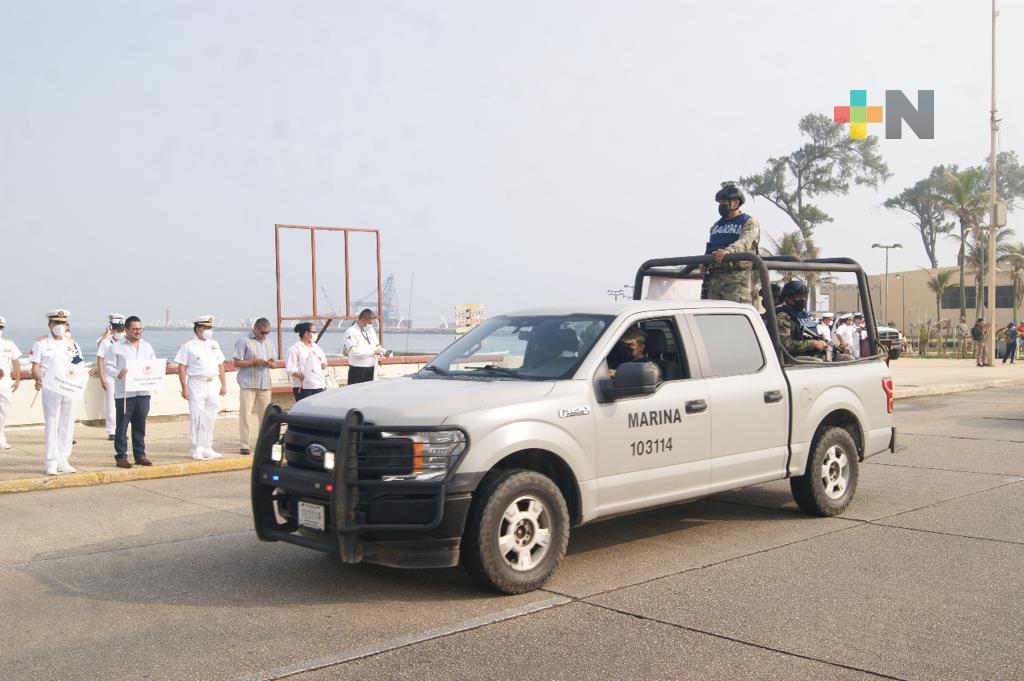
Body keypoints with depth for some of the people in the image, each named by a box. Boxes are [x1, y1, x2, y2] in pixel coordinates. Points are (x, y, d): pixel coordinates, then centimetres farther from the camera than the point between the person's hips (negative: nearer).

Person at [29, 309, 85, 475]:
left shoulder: (71, 343, 12)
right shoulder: (41, 342, 1)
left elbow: (78, 365, 13)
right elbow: (35, 366, -4)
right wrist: (38, 379, -22)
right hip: (50, 389, -4)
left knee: (67, 425, 6)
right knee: (51, 425, -1)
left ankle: (63, 461, 14)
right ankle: (51, 463, 3)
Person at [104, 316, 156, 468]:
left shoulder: (147, 347, 15)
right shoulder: (116, 347, -1)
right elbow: (107, 365, -5)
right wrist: (118, 374, -24)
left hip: (143, 392, 5)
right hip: (124, 392, -5)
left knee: (140, 426, 10)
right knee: (122, 426, 0)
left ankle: (140, 454, 17)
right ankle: (121, 456, 6)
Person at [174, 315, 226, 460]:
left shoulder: (214, 345, 14)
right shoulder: (188, 345, -4)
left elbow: (220, 365, 18)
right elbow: (181, 367, -7)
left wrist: (224, 384, 13)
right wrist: (184, 388, -13)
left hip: (212, 384, 6)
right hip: (196, 384, -6)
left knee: (210, 418, 8)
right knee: (197, 418, -5)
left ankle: (207, 448, 18)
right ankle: (196, 450, 3)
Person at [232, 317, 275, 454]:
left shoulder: (269, 343, 16)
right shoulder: (243, 341, -3)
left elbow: (273, 363, 21)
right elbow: (237, 363, -8)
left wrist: (270, 363, -3)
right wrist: (255, 362, -16)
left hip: (265, 384, 5)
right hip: (248, 384, -5)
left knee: (265, 414, 6)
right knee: (245, 414, -6)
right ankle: (244, 445, -4)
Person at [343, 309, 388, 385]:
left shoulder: (371, 331, 12)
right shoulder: (351, 332, -10)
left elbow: (377, 345, 21)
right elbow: (354, 351, -22)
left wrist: (384, 351, -3)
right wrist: (373, 352, -24)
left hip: (371, 370, 7)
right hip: (357, 371, -7)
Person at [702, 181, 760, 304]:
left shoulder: (749, 223, 2)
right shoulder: (716, 225, 24)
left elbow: (744, 242, -18)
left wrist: (728, 251, -40)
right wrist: (703, 263, 5)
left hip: (736, 278, -7)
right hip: (714, 277, 7)